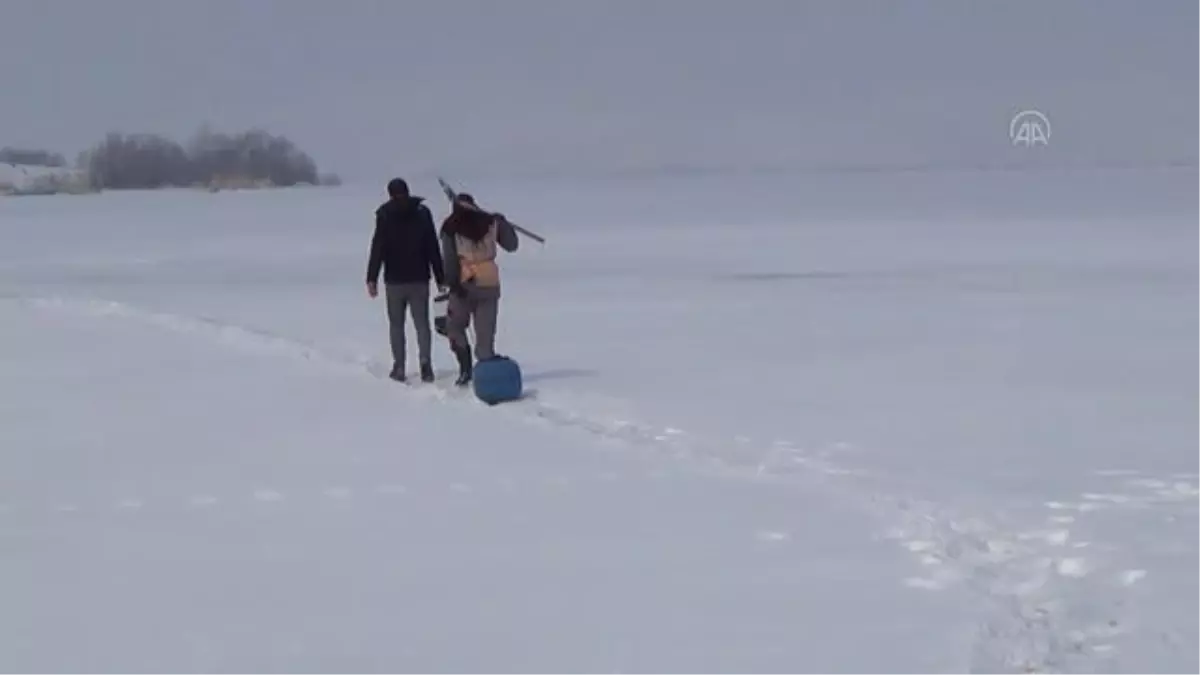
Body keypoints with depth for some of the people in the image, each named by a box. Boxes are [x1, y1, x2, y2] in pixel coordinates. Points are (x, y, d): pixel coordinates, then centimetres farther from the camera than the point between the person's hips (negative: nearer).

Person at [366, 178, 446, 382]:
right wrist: (440, 278, 6)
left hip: (395, 279, -1)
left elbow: (378, 248, -8)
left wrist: (372, 279, -5)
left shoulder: (385, 215, -5)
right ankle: (425, 364, -10)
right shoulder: (422, 212, 1)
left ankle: (399, 367, 4)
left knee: (396, 324, 8)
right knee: (422, 323, 4)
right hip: (419, 279, 1)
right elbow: (433, 248, 2)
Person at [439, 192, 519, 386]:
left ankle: (465, 368, 3)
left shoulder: (451, 227, -1)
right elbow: (511, 245, 16)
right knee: (485, 333, 7)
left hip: (465, 284, -2)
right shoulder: (490, 222, 6)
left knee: (454, 326, 15)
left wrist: (452, 284, -9)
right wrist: (503, 223, 30)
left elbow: (449, 258, -8)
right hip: (489, 283, 2)